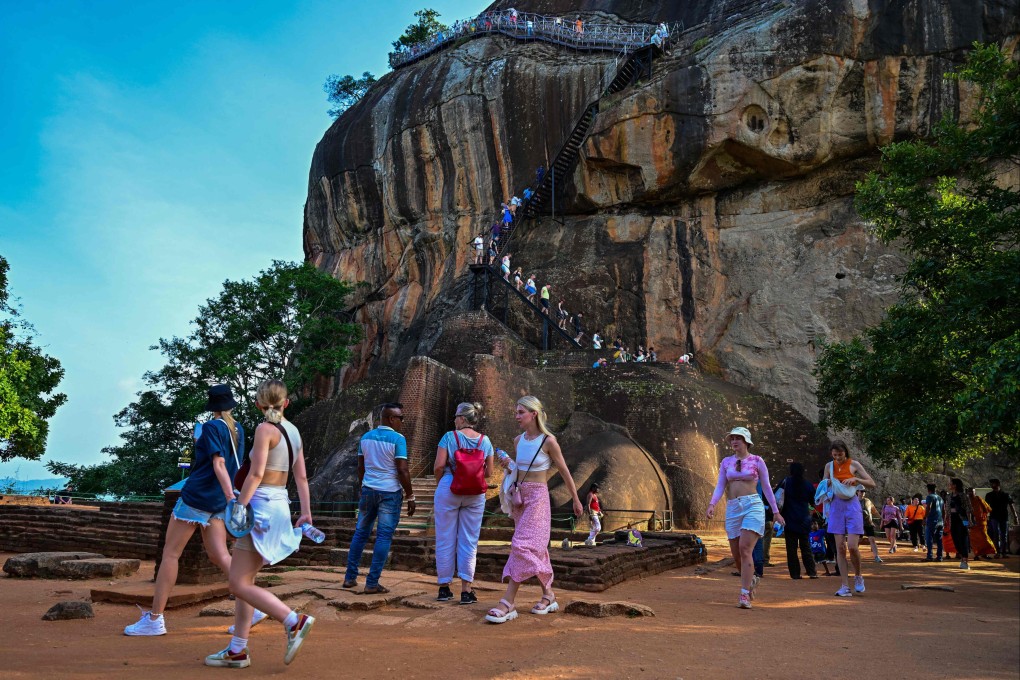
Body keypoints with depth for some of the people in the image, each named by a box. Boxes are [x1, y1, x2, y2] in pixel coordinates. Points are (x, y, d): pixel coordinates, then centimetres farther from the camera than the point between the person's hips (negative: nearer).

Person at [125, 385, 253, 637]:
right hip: (217, 502, 7)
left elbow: (219, 465, -21)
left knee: (170, 554, 2)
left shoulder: (212, 427, -10)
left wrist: (231, 499, -28)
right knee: (219, 555, 4)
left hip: (196, 497, -7)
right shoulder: (238, 430, 10)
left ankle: (154, 619, 6)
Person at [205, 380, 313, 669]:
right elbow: (301, 477, 11)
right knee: (244, 581, 15)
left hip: (261, 507, -9)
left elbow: (256, 473, -19)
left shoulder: (265, 429, -11)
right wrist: (306, 513, 13)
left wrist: (239, 506, -15)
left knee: (239, 585, -5)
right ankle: (237, 650, 19)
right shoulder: (293, 431, 10)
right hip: (280, 506, 9)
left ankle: (294, 622, -12)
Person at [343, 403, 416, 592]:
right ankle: (372, 583, 1)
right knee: (384, 537, 0)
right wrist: (410, 496, -7)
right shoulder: (397, 439, -11)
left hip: (368, 490, 6)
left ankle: (350, 577, 21)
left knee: (361, 532, 16)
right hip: (390, 492, -6)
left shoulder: (366, 437, 7)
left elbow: (360, 467, 11)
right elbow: (402, 471, -15)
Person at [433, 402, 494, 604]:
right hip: (475, 494, 2)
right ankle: (466, 590, 6)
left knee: (445, 539, 9)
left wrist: (440, 481, 9)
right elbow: (489, 472, 5)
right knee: (469, 541, 7)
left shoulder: (449, 437, -7)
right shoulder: (485, 441, 3)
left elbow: (438, 466, -11)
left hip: (449, 489, -2)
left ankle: (444, 587, 17)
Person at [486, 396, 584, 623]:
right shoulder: (518, 441, 6)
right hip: (519, 496, 7)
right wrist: (508, 463, -1)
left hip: (537, 497, -7)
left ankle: (507, 603, -13)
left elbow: (564, 472, -2)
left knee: (523, 546, -13)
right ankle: (548, 595, 25)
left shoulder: (548, 441, -11)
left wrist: (576, 500, 5)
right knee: (536, 547, 13)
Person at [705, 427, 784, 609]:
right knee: (736, 554, 6)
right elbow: (720, 486, 6)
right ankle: (751, 578, 37)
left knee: (745, 549, -17)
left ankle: (744, 595, -15)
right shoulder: (726, 462, 12)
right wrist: (712, 504, -11)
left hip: (752, 505, -4)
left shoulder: (757, 461, 4)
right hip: (732, 508, 4)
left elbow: (766, 487, 9)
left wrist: (776, 512, 9)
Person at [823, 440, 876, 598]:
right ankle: (845, 587, 3)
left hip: (852, 505, -3)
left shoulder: (853, 465, 0)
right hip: (836, 506, 3)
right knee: (840, 548, -1)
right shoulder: (829, 466, 9)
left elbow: (872, 484, 0)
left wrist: (855, 479, -15)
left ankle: (858, 576, 17)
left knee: (852, 546, -12)